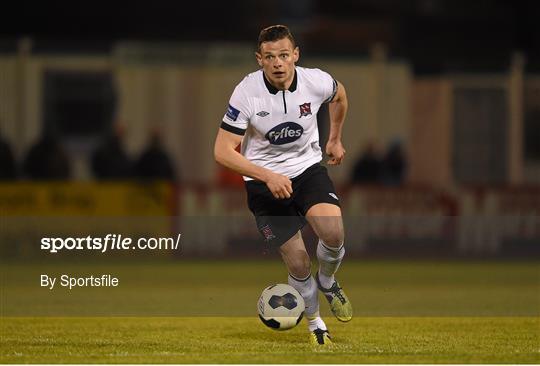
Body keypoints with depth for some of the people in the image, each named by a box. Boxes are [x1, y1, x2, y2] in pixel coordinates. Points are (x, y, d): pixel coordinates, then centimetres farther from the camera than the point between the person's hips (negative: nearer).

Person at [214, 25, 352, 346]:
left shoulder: (316, 82, -15)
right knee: (297, 261, -6)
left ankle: (327, 282, 10)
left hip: (308, 168, 2)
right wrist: (268, 177, -31)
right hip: (264, 182, -2)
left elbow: (340, 95, 12)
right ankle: (315, 323, 23)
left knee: (333, 233, -25)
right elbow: (223, 151, -20)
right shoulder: (247, 92, -22)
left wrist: (336, 139, 21)